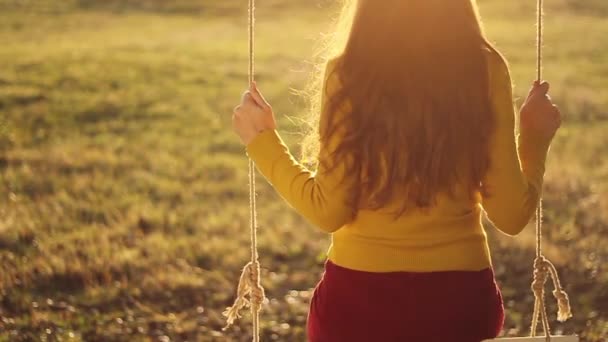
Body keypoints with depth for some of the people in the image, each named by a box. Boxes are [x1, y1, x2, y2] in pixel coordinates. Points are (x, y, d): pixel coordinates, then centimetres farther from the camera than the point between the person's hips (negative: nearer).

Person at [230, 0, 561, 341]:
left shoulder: (348, 71, -10)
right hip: (459, 298, 1)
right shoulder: (484, 67, -7)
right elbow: (511, 214, -5)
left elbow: (329, 210, -8)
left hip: (360, 297, -1)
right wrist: (535, 138, 12)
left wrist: (262, 140, 6)